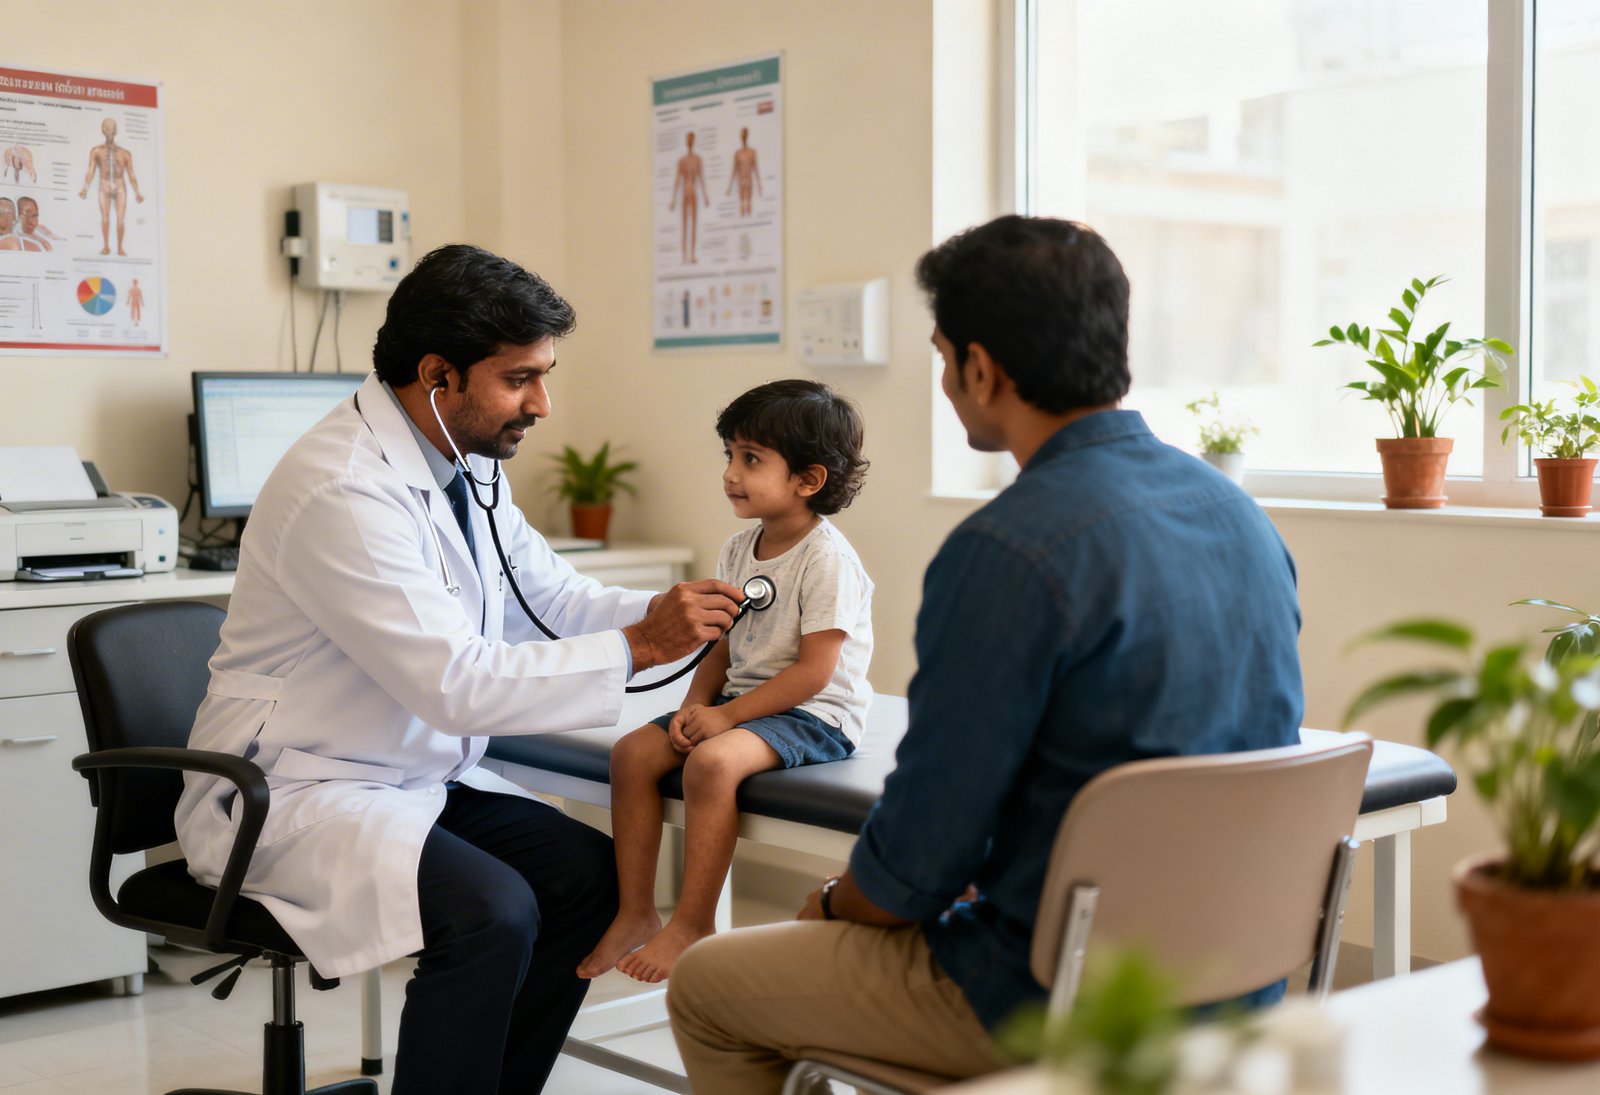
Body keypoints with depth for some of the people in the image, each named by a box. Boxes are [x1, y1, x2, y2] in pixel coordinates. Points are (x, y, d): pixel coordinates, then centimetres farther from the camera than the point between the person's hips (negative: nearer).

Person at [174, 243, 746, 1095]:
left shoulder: (464, 466, 4)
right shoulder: (343, 490, -25)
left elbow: (553, 596, 12)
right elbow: (456, 683, -29)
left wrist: (663, 612, -7)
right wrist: (638, 646, -26)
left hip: (416, 777, 9)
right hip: (290, 797, -9)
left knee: (591, 874, -6)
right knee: (489, 909, -29)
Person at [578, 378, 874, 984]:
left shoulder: (829, 559, -16)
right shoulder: (737, 552, 9)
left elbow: (814, 670, -20)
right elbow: (723, 646, 13)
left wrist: (726, 715, -20)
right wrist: (696, 704, -6)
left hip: (815, 713, -8)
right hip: (741, 700, 9)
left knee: (712, 761, -33)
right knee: (633, 752, -7)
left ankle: (692, 922, -21)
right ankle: (635, 912, 0)